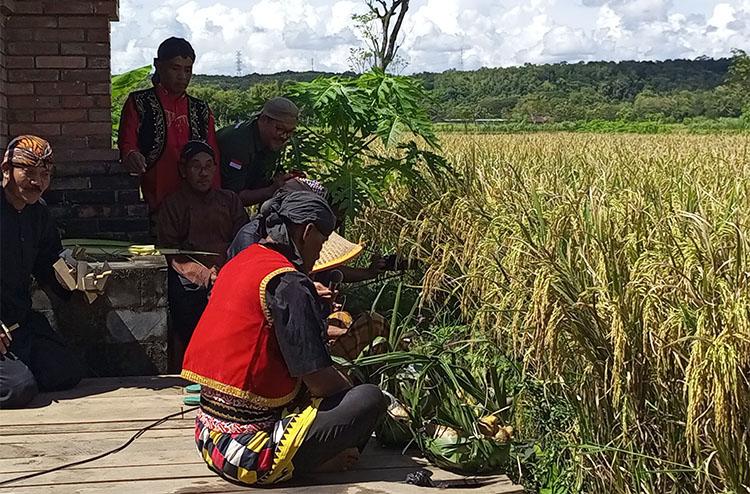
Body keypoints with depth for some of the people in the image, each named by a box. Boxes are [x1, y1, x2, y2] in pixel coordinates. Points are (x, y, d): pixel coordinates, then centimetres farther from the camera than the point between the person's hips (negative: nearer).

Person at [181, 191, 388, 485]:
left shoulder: (237, 264, 10)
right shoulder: (288, 282, -17)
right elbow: (319, 381, -18)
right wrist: (352, 390, 4)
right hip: (250, 455, -10)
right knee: (371, 398, -8)